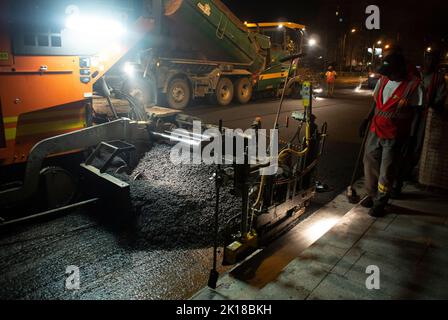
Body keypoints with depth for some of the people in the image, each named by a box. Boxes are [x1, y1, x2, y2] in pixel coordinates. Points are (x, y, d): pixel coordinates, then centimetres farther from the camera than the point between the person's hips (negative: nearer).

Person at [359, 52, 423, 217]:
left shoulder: (413, 85, -13)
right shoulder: (383, 80, 4)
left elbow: (412, 113, -9)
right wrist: (367, 120, 12)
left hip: (394, 135, -5)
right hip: (375, 130, 6)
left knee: (387, 171, 4)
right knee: (370, 163, 15)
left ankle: (380, 202, 21)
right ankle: (372, 194, 34)